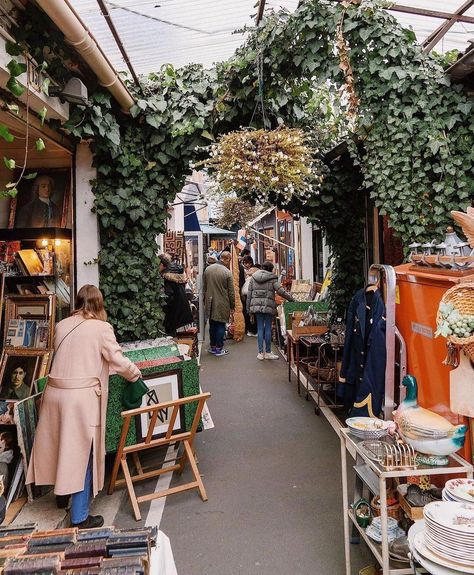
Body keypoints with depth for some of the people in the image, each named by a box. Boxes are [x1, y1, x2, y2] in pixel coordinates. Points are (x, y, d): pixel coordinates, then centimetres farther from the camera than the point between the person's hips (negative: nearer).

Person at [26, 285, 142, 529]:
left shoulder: (62, 326, 8)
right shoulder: (101, 328, -7)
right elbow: (119, 362, -7)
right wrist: (136, 374, 12)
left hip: (55, 392, 6)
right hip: (82, 397, -6)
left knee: (63, 447, 23)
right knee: (82, 454, 5)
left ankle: (62, 492, 44)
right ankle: (79, 516, 14)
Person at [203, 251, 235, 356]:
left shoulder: (208, 269, 2)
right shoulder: (227, 272, -14)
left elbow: (204, 287, 11)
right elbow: (231, 292, -8)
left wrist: (205, 300, 21)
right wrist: (232, 306, 2)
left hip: (210, 303, 5)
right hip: (222, 304, -5)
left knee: (212, 324, 15)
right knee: (221, 325, 4)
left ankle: (212, 347, 24)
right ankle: (219, 348, 9)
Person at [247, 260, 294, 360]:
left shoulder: (253, 278, 10)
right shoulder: (272, 279, -2)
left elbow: (249, 294, 10)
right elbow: (280, 291, -9)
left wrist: (249, 308, 14)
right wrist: (291, 298, 1)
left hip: (256, 306, 4)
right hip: (268, 306, -3)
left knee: (260, 329, 8)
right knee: (268, 329, 5)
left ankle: (260, 353, 10)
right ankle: (268, 352, 12)